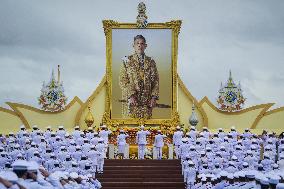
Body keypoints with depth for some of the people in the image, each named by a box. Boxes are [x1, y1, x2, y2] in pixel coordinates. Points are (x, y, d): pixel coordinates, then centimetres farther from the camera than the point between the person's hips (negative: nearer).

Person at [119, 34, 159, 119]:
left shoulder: (151, 62, 11)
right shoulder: (127, 61, 3)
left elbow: (155, 81, 9)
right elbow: (122, 81, -3)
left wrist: (154, 97, -4)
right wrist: (131, 95, -14)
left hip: (147, 102, 2)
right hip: (131, 101, -2)